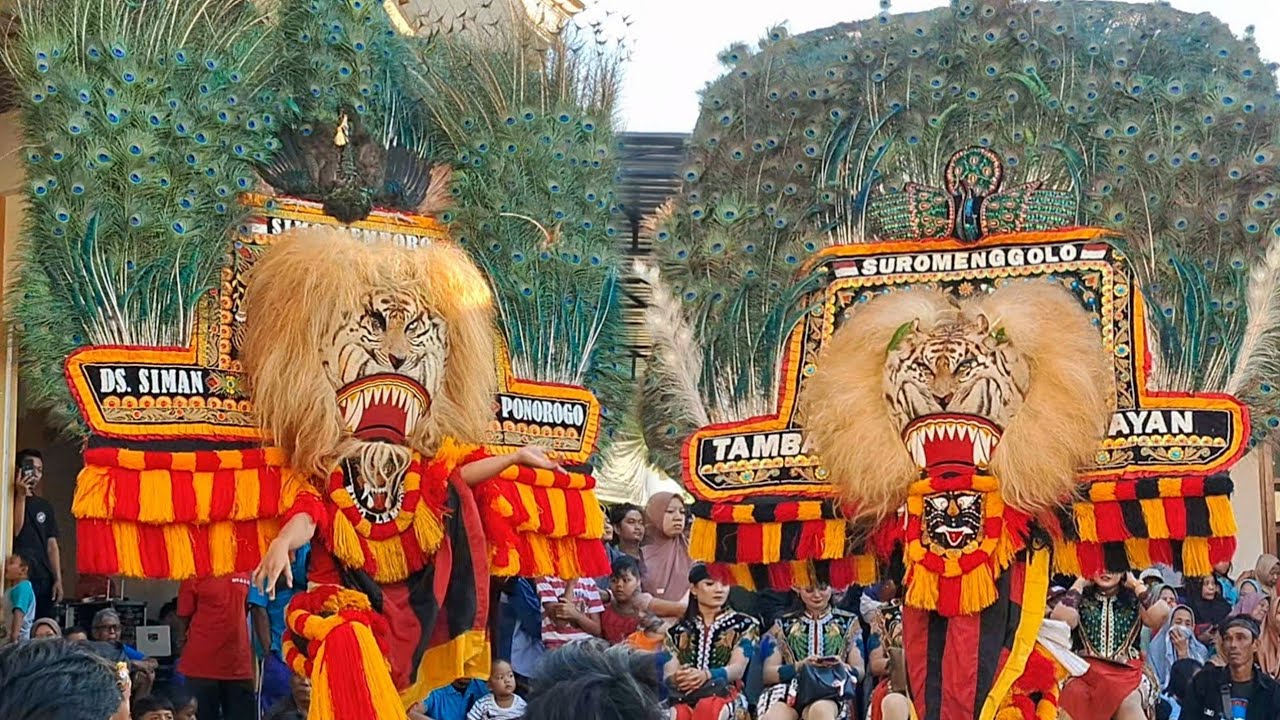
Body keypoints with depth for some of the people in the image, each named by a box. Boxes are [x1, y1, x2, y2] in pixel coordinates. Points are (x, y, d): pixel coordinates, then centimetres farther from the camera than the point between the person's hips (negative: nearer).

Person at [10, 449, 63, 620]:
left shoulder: (44, 506, 18)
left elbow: (52, 545, 15)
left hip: (44, 580, 5)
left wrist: (58, 580, 7)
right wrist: (21, 496, -12)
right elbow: (15, 531, -12)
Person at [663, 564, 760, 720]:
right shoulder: (678, 631, 22)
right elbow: (668, 675, 10)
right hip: (682, 696, 1)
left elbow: (738, 669, -1)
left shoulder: (743, 625, 14)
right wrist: (677, 677, -17)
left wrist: (706, 675, -23)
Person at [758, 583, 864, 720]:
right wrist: (800, 666, -11)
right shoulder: (784, 625, 20)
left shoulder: (848, 622, 20)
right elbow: (768, 674, 9)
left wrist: (841, 667, -13)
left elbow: (859, 672, 11)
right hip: (788, 689, 1)